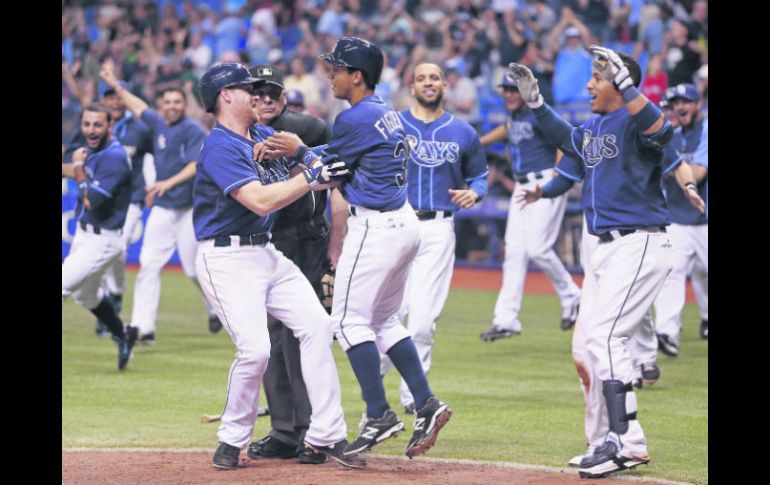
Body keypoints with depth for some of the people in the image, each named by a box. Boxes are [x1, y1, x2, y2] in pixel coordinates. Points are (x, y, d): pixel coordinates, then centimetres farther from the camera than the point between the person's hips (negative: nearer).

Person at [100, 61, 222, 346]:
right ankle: (143, 327, -9)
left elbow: (196, 165, -19)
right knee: (148, 264, -6)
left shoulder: (193, 130, -9)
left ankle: (216, 309, 27)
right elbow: (139, 107, 29)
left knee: (194, 268, -2)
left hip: (188, 209, -6)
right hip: (161, 208, 6)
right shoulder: (158, 124, 10)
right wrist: (114, 84, 37)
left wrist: (169, 182, -32)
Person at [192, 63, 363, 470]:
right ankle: (232, 440, 2)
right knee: (255, 348, -19)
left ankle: (325, 434, 4)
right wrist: (310, 177, -20)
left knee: (316, 325, -1)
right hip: (226, 258, -9)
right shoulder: (220, 146, -14)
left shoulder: (264, 137, 13)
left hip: (268, 253, 9)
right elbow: (261, 201, -23)